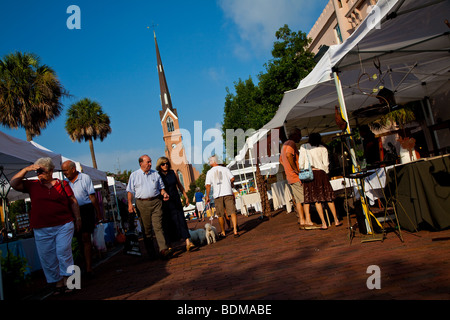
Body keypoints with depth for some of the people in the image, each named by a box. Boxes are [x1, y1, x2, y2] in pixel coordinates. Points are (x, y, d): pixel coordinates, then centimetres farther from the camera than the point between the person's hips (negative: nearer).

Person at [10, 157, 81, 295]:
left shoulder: (62, 184, 4)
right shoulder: (32, 185, 9)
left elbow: (73, 202, 8)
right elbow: (14, 184, 2)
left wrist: (78, 219, 7)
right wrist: (26, 169, -7)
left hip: (64, 226, -2)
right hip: (41, 230, 3)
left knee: (63, 253, -8)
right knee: (47, 257, 6)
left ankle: (67, 280, 5)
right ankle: (58, 283, 18)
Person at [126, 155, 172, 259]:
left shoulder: (155, 174, 13)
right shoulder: (134, 175, 8)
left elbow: (161, 187, 18)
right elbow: (130, 191, 7)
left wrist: (164, 193, -3)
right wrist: (130, 204, -3)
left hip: (156, 202, 1)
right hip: (142, 204, 0)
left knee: (158, 226, -9)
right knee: (147, 229, 4)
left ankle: (163, 249, -13)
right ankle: (151, 253, 13)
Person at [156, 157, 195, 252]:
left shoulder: (173, 173, 7)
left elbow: (180, 186, 16)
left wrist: (186, 197, 17)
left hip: (176, 200, 3)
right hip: (165, 203, -3)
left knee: (181, 220, -6)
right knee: (172, 223, 0)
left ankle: (187, 241, -12)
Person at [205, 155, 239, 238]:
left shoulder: (209, 172, 3)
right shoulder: (225, 169, 4)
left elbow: (208, 185, -2)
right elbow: (232, 179, -3)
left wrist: (207, 197, 5)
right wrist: (232, 184, 19)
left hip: (217, 195, 0)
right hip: (228, 193, 0)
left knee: (221, 215, 11)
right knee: (232, 212, -1)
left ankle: (223, 232, 21)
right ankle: (235, 231, -11)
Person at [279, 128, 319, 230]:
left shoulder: (284, 145, 20)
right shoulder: (291, 143, -11)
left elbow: (281, 160, 29)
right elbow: (288, 155, -31)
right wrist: (296, 169, -24)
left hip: (290, 177, 9)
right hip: (297, 177, -9)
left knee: (298, 200, 11)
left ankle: (302, 221, 14)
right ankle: (308, 222, -9)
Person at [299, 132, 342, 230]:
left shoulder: (304, 147, 5)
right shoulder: (323, 148, 8)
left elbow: (301, 162, 1)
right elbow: (326, 163, 5)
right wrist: (325, 174, 15)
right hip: (321, 173, 1)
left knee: (317, 199, 1)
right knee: (329, 197, 11)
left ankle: (324, 223, 2)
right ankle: (336, 220, 18)